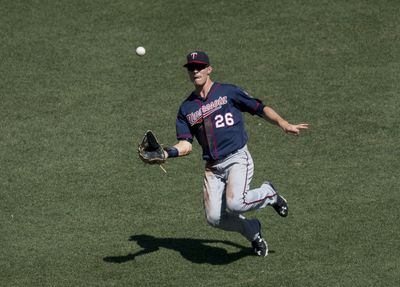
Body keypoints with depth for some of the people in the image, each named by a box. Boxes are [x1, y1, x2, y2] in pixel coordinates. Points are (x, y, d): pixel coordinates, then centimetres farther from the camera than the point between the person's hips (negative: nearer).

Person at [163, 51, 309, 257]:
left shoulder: (228, 92, 3)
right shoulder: (186, 108, 13)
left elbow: (260, 108, 3)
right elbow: (185, 145, 6)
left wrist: (283, 124, -12)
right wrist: (167, 153, -15)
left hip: (238, 159, -4)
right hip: (213, 168, 4)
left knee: (235, 203, -27)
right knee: (214, 218, -8)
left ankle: (268, 194, 7)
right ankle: (252, 231, 22)